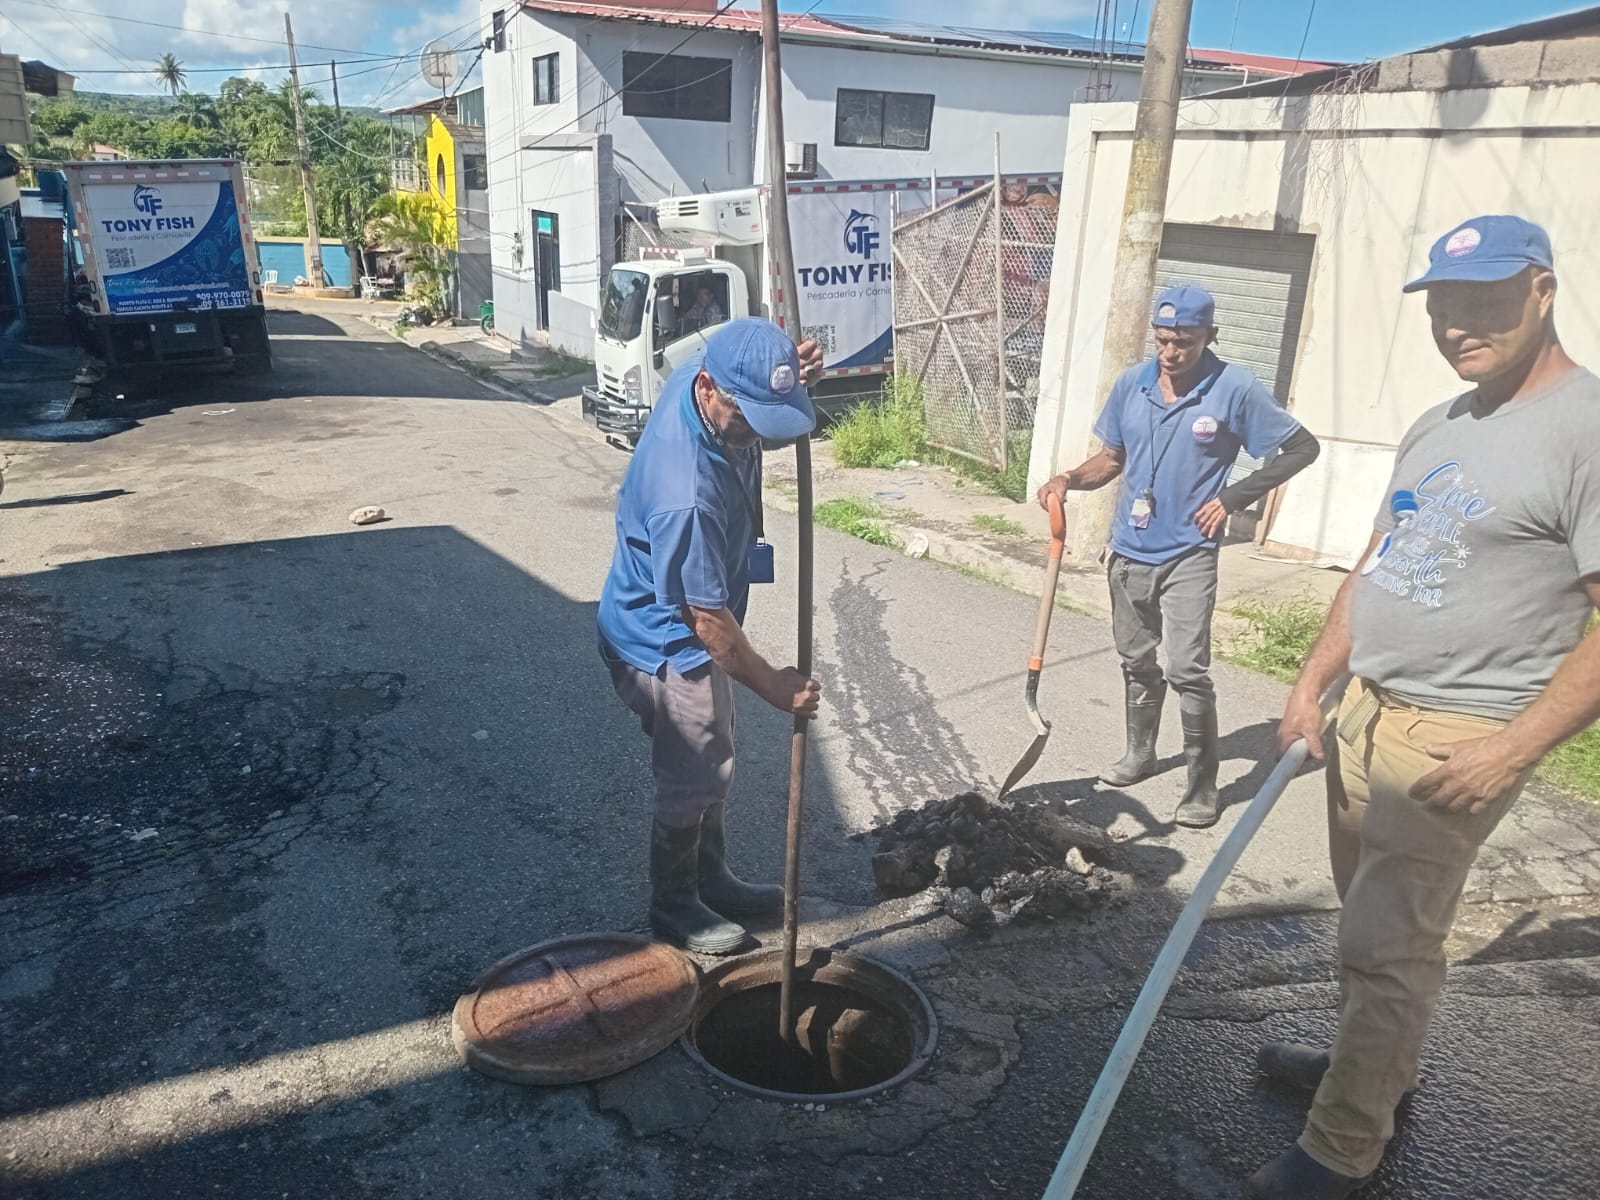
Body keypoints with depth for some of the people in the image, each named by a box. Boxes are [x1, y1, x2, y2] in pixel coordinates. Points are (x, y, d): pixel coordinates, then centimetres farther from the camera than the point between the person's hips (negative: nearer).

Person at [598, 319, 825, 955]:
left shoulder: (705, 375, -14)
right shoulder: (687, 494, -39)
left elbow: (769, 400, 11)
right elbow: (708, 619, -28)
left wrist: (794, 373, -13)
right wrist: (775, 686, -15)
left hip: (692, 631, 9)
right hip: (667, 646, -9)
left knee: (712, 768, 22)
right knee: (691, 782, 9)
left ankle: (712, 880, 42)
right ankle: (675, 907, 32)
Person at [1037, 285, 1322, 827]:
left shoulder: (1235, 389, -11)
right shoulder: (1131, 384, 1)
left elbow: (1302, 448, -2)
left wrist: (1233, 497, -9)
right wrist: (1069, 479, -8)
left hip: (1188, 555, -5)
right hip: (1129, 551, 5)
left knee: (1187, 671, -11)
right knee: (1136, 662, 17)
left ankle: (1203, 786, 3)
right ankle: (1139, 755, 36)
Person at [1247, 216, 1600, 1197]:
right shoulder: (1437, 429, 11)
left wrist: (1514, 750, -22)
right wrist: (1312, 683, 10)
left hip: (1457, 741, -8)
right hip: (1367, 709, 8)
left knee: (1387, 945, -1)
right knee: (1370, 920, 20)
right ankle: (1377, 1067, 40)